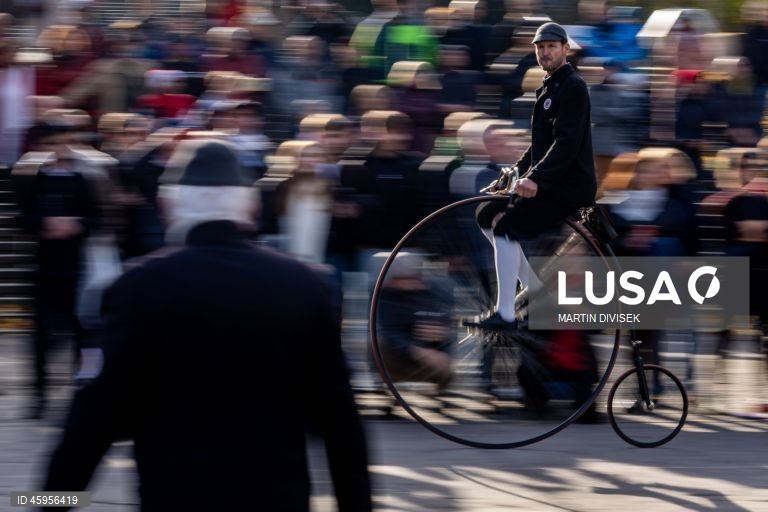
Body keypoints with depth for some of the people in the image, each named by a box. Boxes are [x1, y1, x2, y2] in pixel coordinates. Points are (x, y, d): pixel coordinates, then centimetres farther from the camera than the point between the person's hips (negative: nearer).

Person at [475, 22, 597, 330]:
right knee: (488, 216, 12)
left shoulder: (572, 88, -12)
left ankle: (505, 314, -20)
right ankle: (534, 290, 17)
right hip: (547, 183, 10)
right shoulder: (547, 88, 18)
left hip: (569, 186, -10)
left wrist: (536, 178, -32)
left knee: (506, 228, -21)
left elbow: (567, 142, -23)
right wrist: (518, 170, 13)